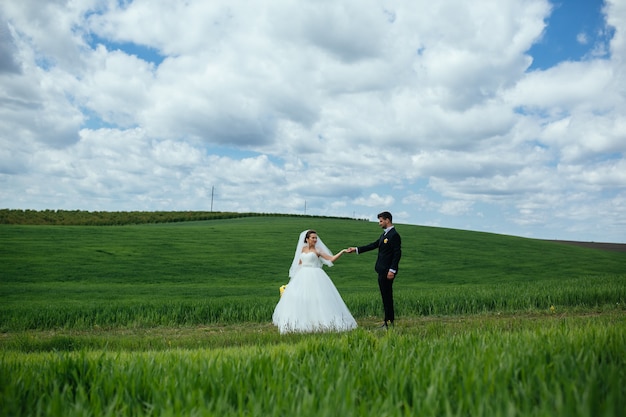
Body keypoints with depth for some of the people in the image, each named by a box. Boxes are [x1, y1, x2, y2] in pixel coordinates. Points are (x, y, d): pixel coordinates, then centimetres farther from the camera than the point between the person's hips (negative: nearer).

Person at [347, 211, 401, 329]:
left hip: (388, 271, -9)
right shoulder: (385, 234, 17)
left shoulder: (394, 235, -12)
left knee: (387, 296, -6)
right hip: (382, 271, 10)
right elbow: (373, 245, 21)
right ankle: (388, 321, 17)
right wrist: (356, 249, 20)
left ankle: (389, 322, -1)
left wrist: (392, 270, -21)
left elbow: (397, 254, -17)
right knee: (386, 296, 11)